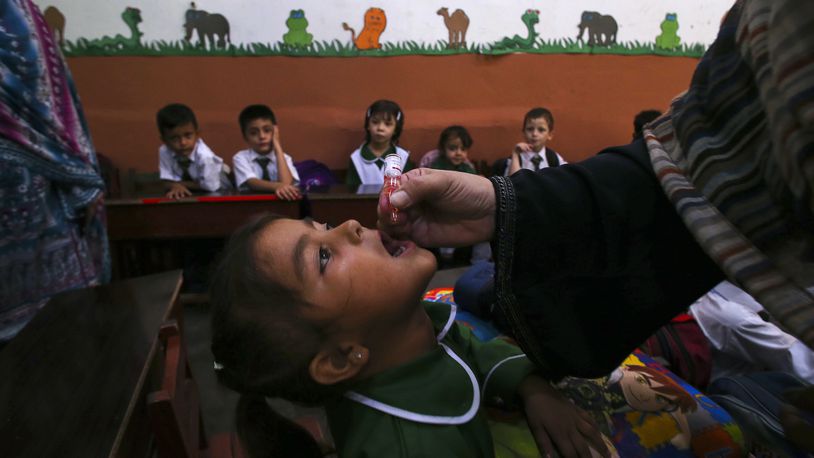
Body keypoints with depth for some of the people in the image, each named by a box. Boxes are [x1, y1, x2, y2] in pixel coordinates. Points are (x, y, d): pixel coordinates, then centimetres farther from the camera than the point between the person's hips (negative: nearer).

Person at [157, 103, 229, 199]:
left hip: (215, 193, -2)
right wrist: (177, 186, -34)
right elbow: (168, 181, -12)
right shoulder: (164, 152, -19)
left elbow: (211, 186, -28)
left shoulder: (205, 156, -32)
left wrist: (182, 183, -18)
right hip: (188, 195, 2)